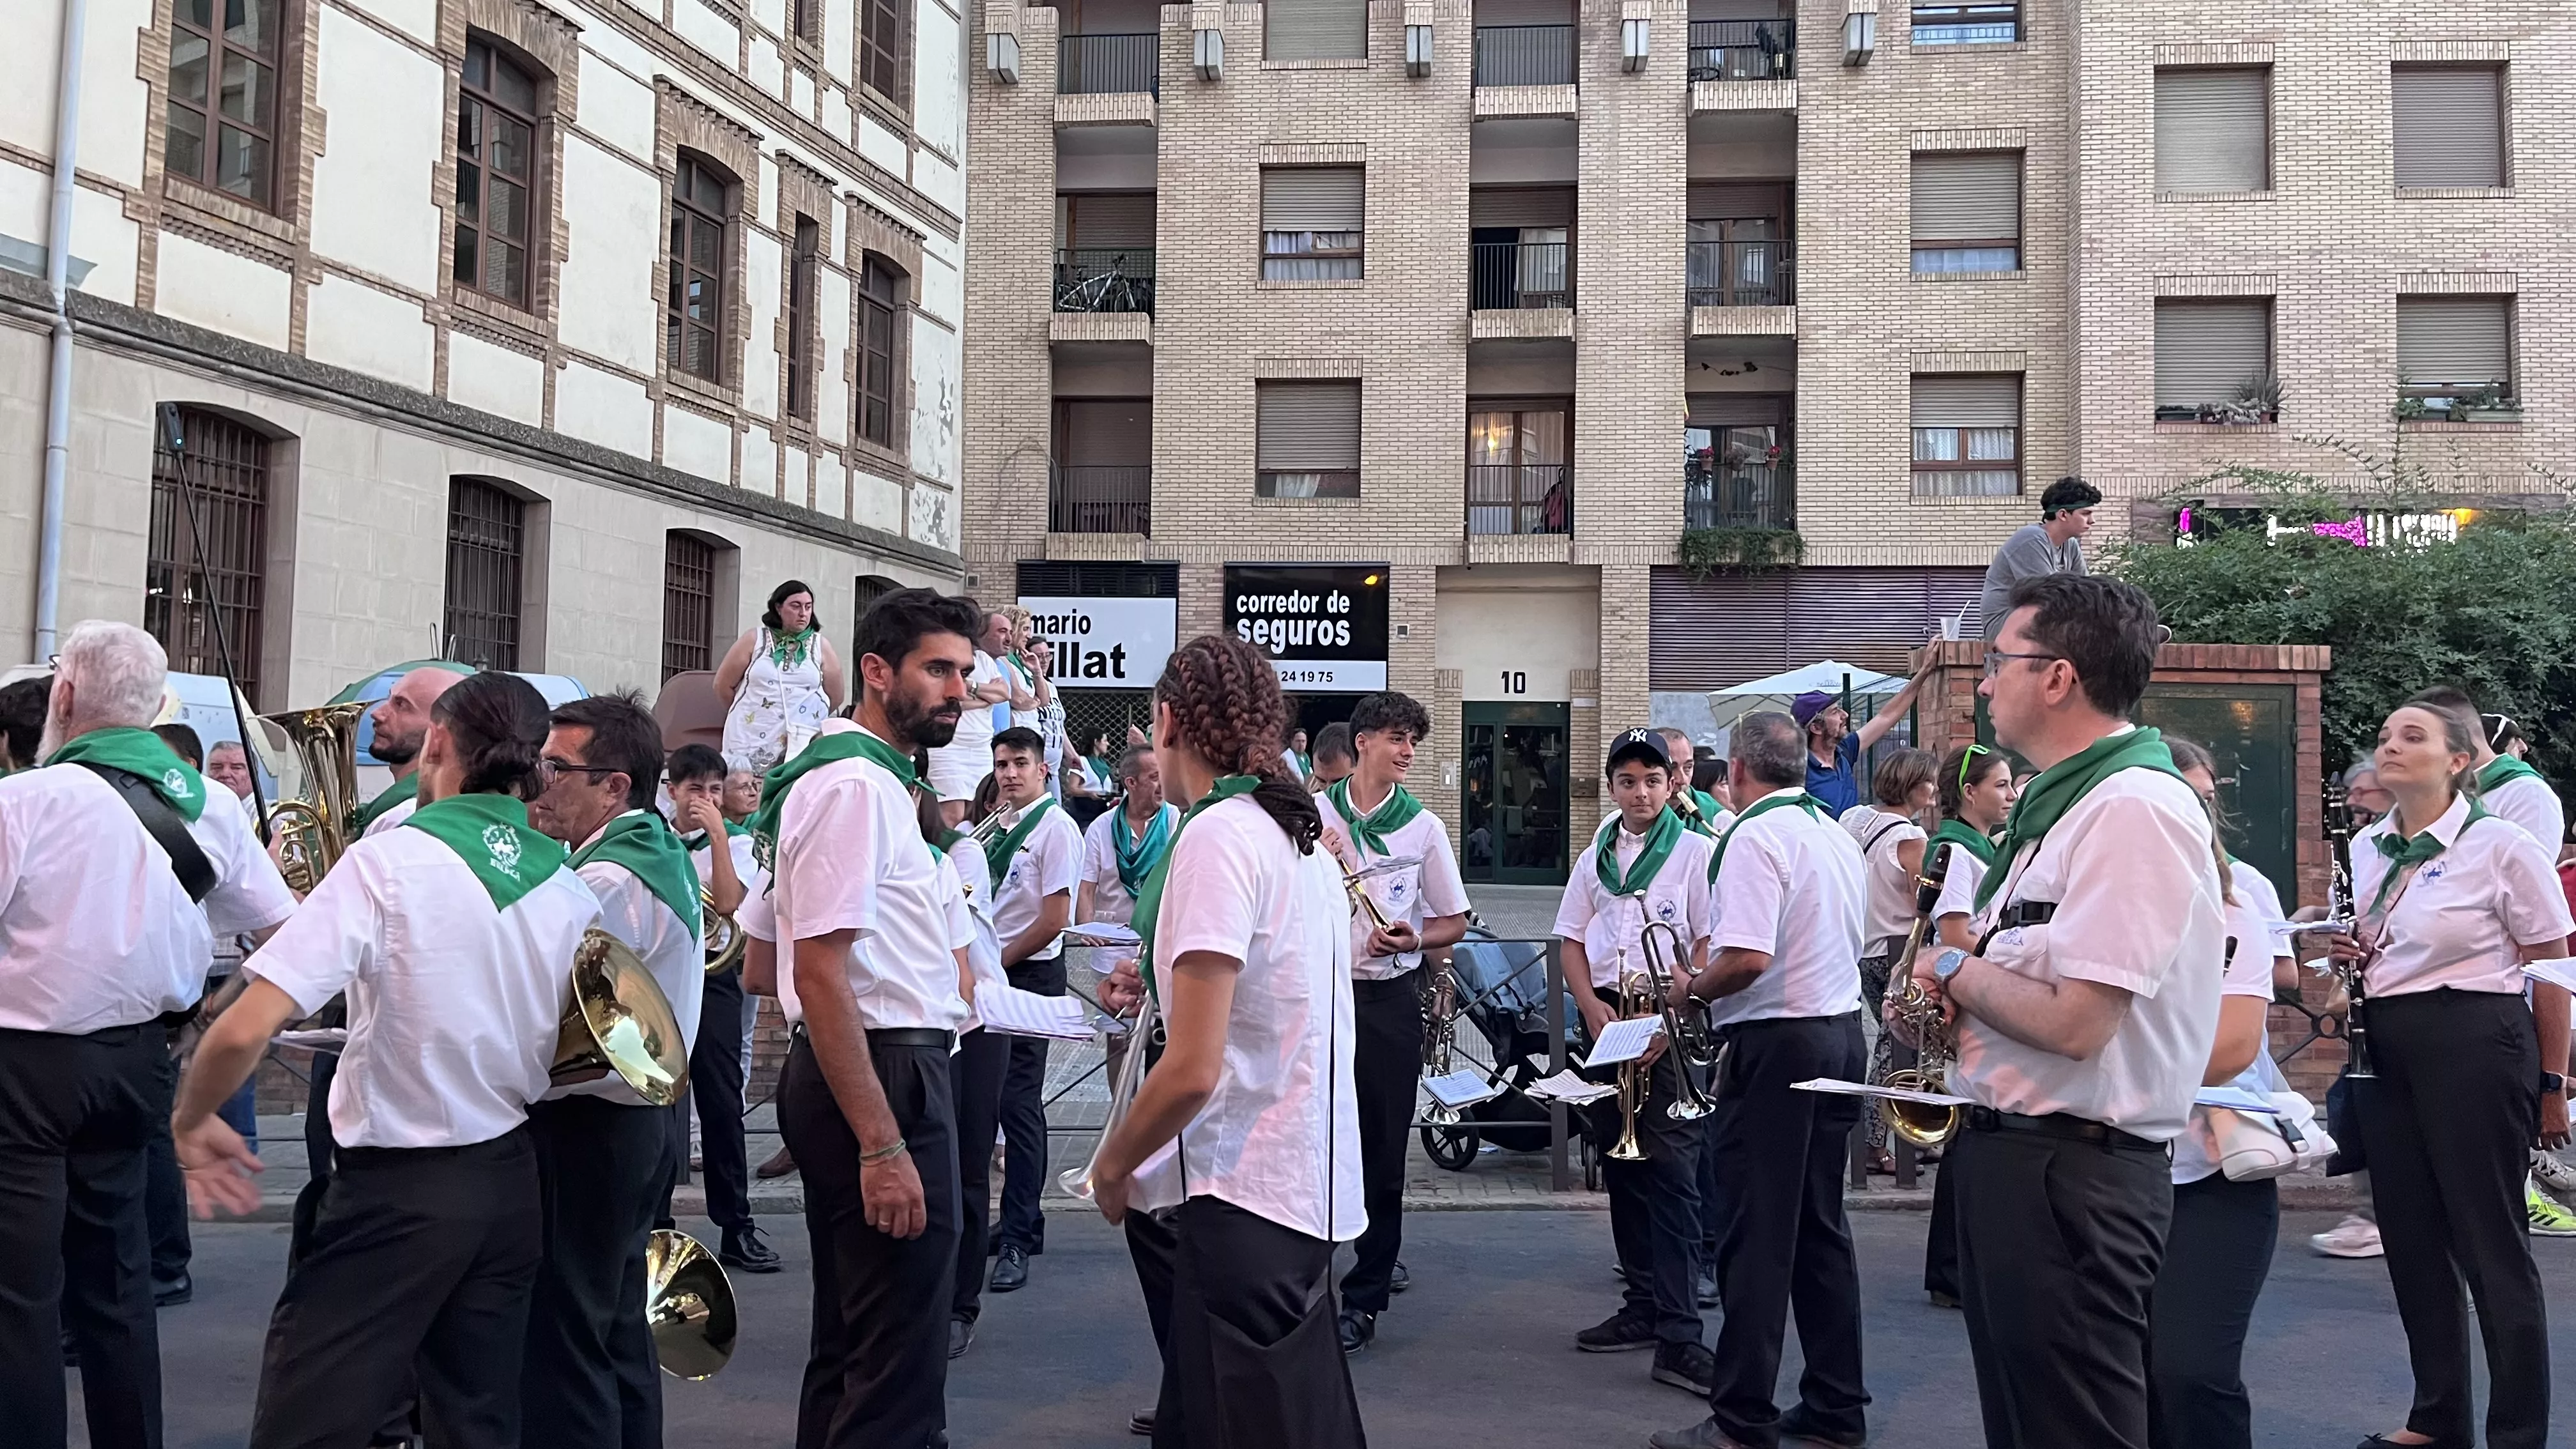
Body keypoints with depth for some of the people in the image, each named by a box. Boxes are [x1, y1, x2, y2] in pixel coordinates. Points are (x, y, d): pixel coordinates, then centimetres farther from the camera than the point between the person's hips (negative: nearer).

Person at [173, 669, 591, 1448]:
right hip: (510, 1182, 6)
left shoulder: (391, 859, -15)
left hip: (397, 1186, -5)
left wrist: (191, 1122, -3)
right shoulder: (573, 893, -1)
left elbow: (247, 1027, -20)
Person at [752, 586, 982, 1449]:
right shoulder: (855, 785, -15)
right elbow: (821, 975, -23)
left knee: (850, 1342, 19)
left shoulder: (872, 780, 17)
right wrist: (882, 1146, -26)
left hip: (886, 1074, 11)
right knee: (898, 1372, -6)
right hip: (885, 1078, -11)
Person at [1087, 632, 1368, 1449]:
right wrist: (1165, 985, 18)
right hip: (1304, 1186, 9)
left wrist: (1111, 1165, -6)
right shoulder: (1300, 832, 11)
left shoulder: (1217, 834, -16)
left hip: (1240, 1195, -9)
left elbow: (1193, 1069, -20)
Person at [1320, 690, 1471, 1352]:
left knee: (1381, 1154, 4)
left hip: (1388, 1000, 0)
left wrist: (1413, 939, -12)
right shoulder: (1311, 817, 3)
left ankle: (1364, 1299, 14)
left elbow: (1454, 923, 7)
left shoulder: (1423, 826, 4)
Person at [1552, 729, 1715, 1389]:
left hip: (1672, 1021, -6)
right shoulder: (1595, 858, 14)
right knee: (1622, 1167, 11)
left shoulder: (1694, 852, -1)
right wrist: (1591, 1005, -2)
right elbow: (1572, 940, 14)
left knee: (1671, 1172, -12)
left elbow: (1712, 944, -6)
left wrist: (1672, 1009, -16)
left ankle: (1678, 1335, -14)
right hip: (1607, 1019, 6)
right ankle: (1643, 1306, 21)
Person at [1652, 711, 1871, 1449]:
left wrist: (1692, 988, -8)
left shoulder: (1754, 837, -16)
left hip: (1776, 1042, -9)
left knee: (1757, 1237, -1)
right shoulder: (1838, 835, 11)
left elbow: (1747, 958, -27)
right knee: (1821, 1227, 15)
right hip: (1841, 1030, 9)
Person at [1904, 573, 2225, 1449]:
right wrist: (1960, 984, 1)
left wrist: (1956, 971, -9)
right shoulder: (2061, 805, 14)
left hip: (2067, 1171, -10)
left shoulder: (2133, 809, -19)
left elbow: (2074, 1022, -26)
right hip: (2008, 1149, 10)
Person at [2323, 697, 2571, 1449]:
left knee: (2490, 1243, -1)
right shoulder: (2368, 849, 9)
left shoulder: (2502, 846, -9)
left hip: (2475, 1044, -7)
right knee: (2409, 1237, 11)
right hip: (2386, 1049, 7)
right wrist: (2352, 955, 3)